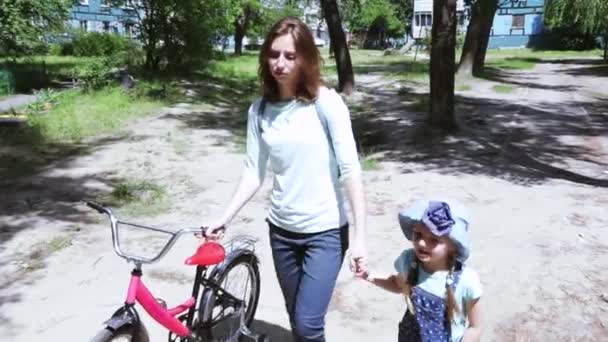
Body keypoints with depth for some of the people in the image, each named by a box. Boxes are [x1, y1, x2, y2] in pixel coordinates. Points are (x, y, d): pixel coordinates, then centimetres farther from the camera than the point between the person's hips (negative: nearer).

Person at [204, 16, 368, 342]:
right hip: (282, 230, 4)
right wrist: (224, 218, -7)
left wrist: (359, 234, -18)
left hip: (326, 231, -4)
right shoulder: (259, 110, 0)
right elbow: (254, 171, 1)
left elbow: (350, 169, -15)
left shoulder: (326, 102, -13)